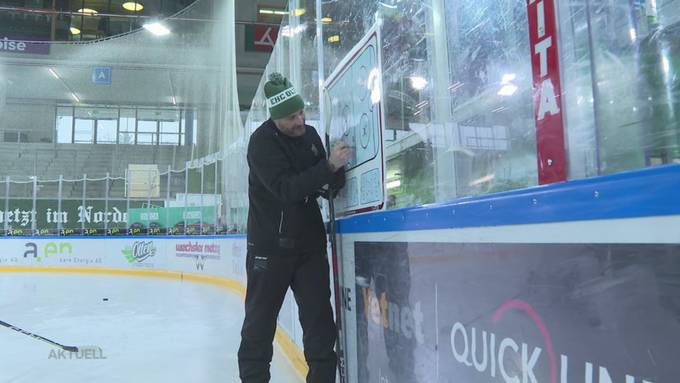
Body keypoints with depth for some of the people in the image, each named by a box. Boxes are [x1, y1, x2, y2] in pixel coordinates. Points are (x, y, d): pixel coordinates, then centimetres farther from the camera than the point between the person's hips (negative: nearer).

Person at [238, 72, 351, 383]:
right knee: (260, 321, 7)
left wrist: (337, 178, -10)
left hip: (310, 243, 5)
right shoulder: (261, 142, -14)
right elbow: (287, 188, -27)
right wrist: (329, 166, -31)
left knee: (319, 318, 4)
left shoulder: (310, 135, 4)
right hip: (270, 246, -4)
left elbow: (324, 184, 12)